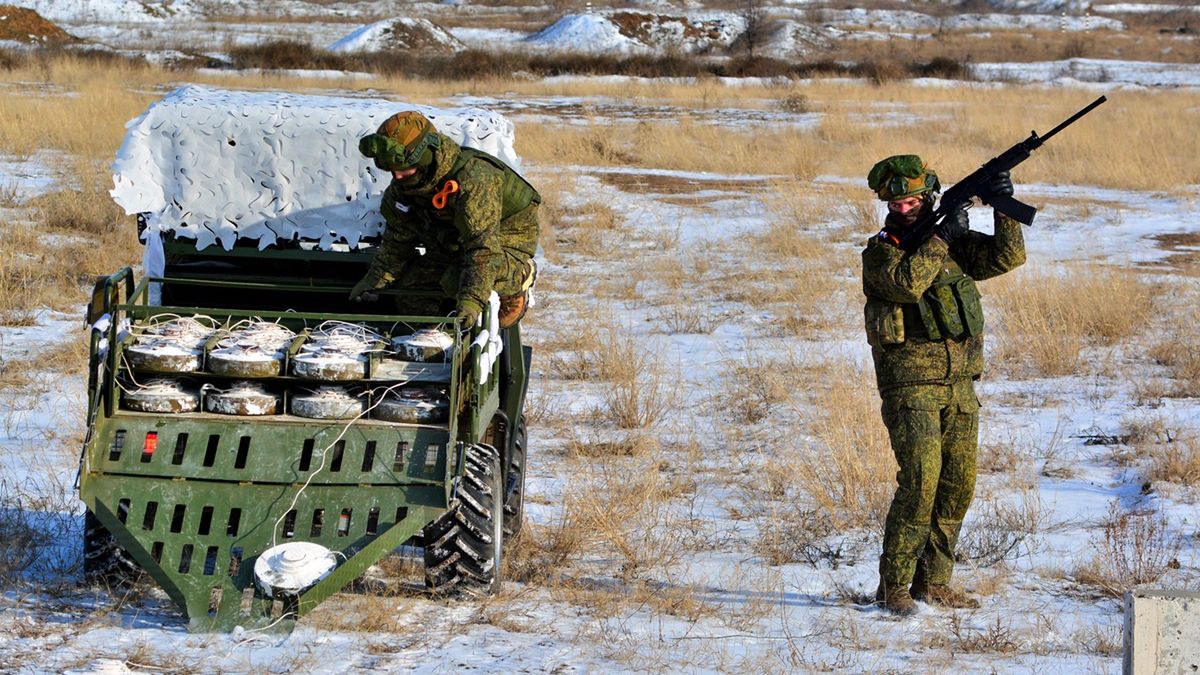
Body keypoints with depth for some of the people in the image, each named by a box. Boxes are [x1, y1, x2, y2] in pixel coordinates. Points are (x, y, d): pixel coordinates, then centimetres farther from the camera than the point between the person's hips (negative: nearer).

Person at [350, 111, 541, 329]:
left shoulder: (473, 179, -39)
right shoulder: (403, 183, -12)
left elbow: (483, 246, -43)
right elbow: (398, 237, 4)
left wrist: (471, 302, -50)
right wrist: (375, 280, 1)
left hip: (507, 235, -9)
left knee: (457, 282, -33)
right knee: (408, 282, 1)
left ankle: (519, 276, -1)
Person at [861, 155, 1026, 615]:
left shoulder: (956, 245, 13)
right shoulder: (879, 252, -2)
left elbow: (1008, 257, 3)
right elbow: (908, 282, -21)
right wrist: (942, 237, -17)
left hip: (959, 384, 6)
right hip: (910, 383, -6)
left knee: (958, 485, 5)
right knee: (920, 479, -16)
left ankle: (933, 581, 15)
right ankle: (894, 586, -10)